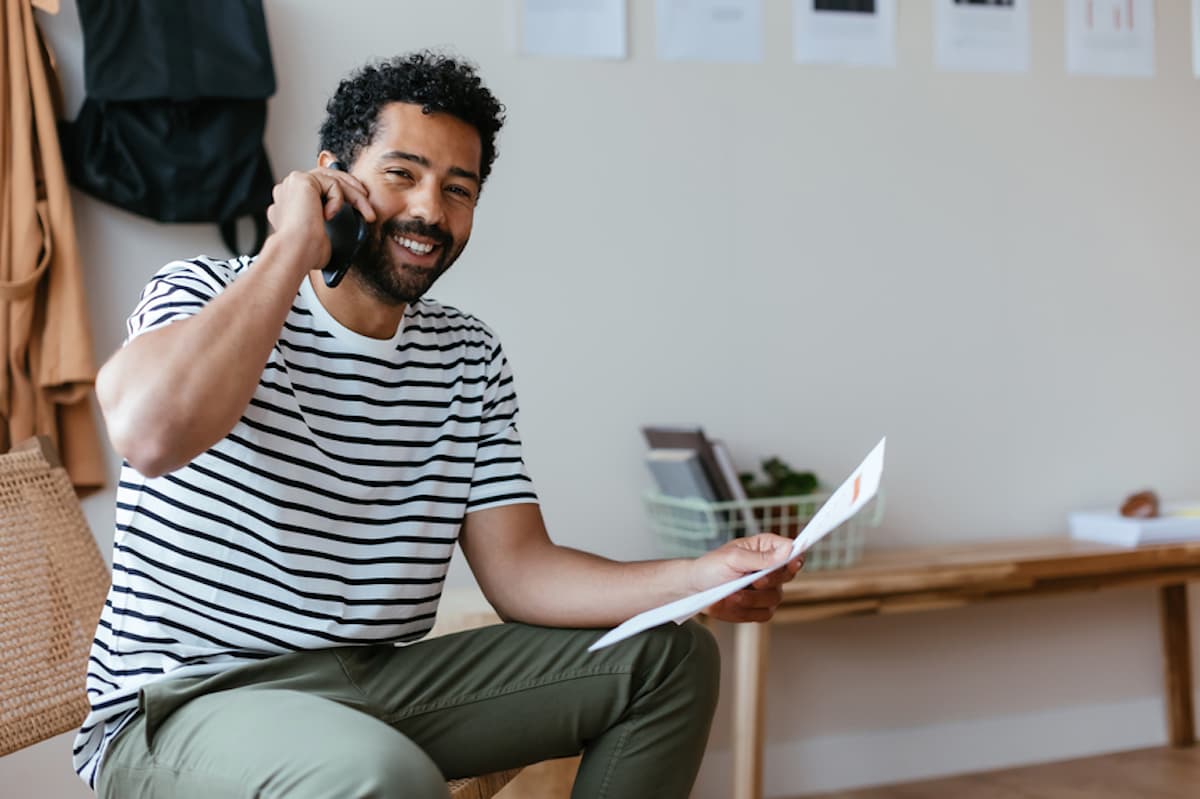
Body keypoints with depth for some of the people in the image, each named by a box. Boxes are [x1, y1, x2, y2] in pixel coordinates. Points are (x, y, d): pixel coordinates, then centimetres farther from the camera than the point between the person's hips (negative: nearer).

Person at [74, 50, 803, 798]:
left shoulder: (469, 356, 9)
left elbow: (518, 570, 2)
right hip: (184, 705, -6)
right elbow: (151, 435, -32)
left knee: (671, 654, 3)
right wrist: (293, 249, -21)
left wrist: (702, 579, -15)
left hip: (378, 682, 7)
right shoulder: (206, 294, -8)